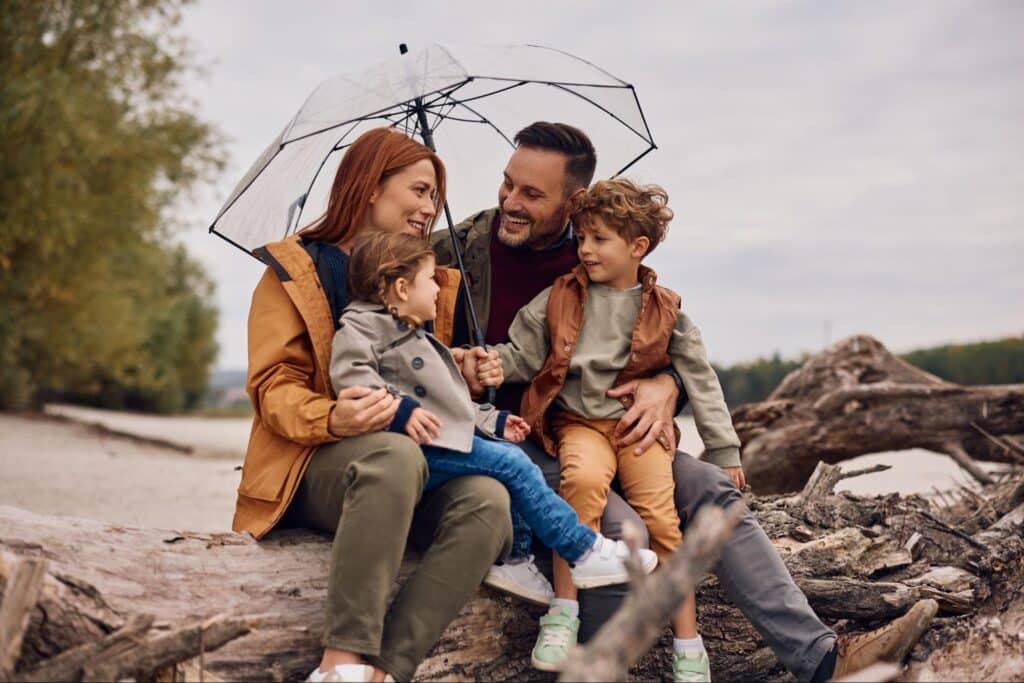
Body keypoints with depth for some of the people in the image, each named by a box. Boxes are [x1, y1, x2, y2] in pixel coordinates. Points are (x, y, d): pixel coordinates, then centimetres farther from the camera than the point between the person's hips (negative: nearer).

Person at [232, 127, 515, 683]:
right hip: (315, 467, -4)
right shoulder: (296, 268, 6)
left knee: (487, 501, -29)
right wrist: (332, 419, -26)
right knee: (395, 455, -39)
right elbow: (274, 385, -4)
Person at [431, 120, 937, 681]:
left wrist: (665, 386, -14)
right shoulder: (464, 245, -4)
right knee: (621, 530, -29)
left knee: (712, 488, -11)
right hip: (504, 436, -5)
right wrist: (454, 364, -21)